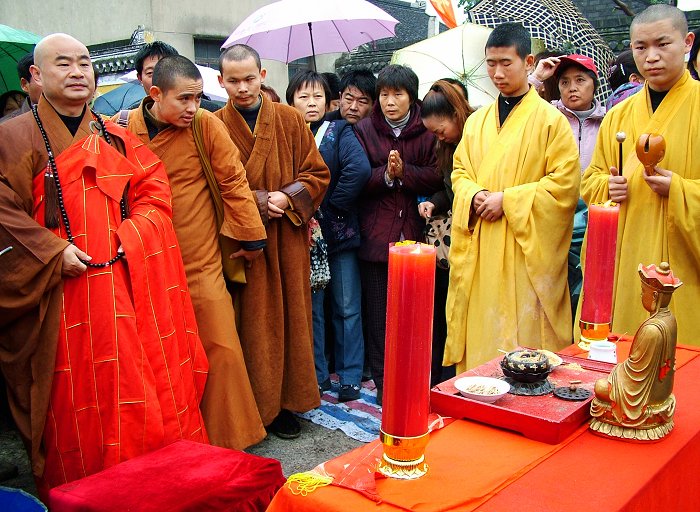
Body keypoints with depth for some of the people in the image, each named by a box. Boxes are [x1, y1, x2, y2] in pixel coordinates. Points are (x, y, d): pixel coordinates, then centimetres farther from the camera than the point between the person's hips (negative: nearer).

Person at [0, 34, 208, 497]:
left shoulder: (115, 138, 15)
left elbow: (155, 190, 10)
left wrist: (129, 237, -7)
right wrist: (53, 251, -17)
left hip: (126, 282, 4)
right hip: (63, 291, -4)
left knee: (142, 384, 6)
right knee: (75, 395, 0)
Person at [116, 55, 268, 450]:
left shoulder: (206, 125, -5)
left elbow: (233, 181, -2)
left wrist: (251, 236, -1)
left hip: (201, 263, -1)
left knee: (221, 350, 0)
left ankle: (227, 438, 19)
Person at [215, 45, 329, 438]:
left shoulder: (290, 120, 6)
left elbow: (318, 174, 6)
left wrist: (287, 198, -10)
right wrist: (257, 202, -13)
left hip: (287, 239, 2)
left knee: (288, 320, 6)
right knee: (251, 325, 1)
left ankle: (285, 402, 19)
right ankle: (255, 404, 15)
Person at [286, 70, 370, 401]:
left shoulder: (339, 133, 0)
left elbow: (359, 168, -18)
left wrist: (332, 206, -17)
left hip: (340, 234, -2)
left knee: (347, 308, 5)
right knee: (311, 308, 9)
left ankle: (350, 376, 17)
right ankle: (317, 374, 22)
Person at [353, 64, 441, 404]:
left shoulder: (426, 131, 7)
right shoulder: (364, 130, 7)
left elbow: (435, 178, -2)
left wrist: (404, 172, -15)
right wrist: (386, 174, -16)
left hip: (414, 232, 0)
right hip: (376, 233, 0)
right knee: (378, 311, 3)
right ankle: (383, 382, 14)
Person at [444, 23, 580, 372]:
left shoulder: (549, 119, -4)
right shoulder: (477, 121, 12)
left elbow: (565, 183, -9)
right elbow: (459, 171, 16)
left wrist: (507, 199, -14)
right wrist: (474, 195, -6)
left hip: (525, 250, -4)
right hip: (479, 251, 5)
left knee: (523, 334, -1)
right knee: (481, 331, 8)